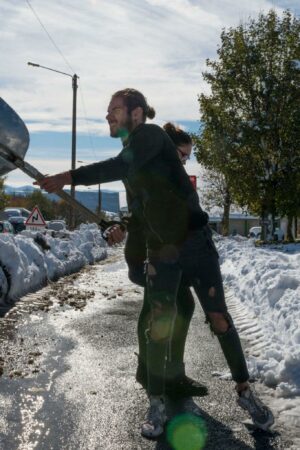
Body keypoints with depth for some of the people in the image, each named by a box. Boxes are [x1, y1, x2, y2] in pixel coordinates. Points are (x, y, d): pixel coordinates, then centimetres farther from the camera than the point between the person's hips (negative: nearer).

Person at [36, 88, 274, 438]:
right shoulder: (130, 154, 13)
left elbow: (121, 166, -30)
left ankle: (244, 392, 20)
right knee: (159, 328, 0)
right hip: (160, 254, 5)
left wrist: (69, 177, -31)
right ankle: (156, 404, 15)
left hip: (196, 245, -5)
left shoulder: (151, 135, -10)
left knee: (220, 321, 3)